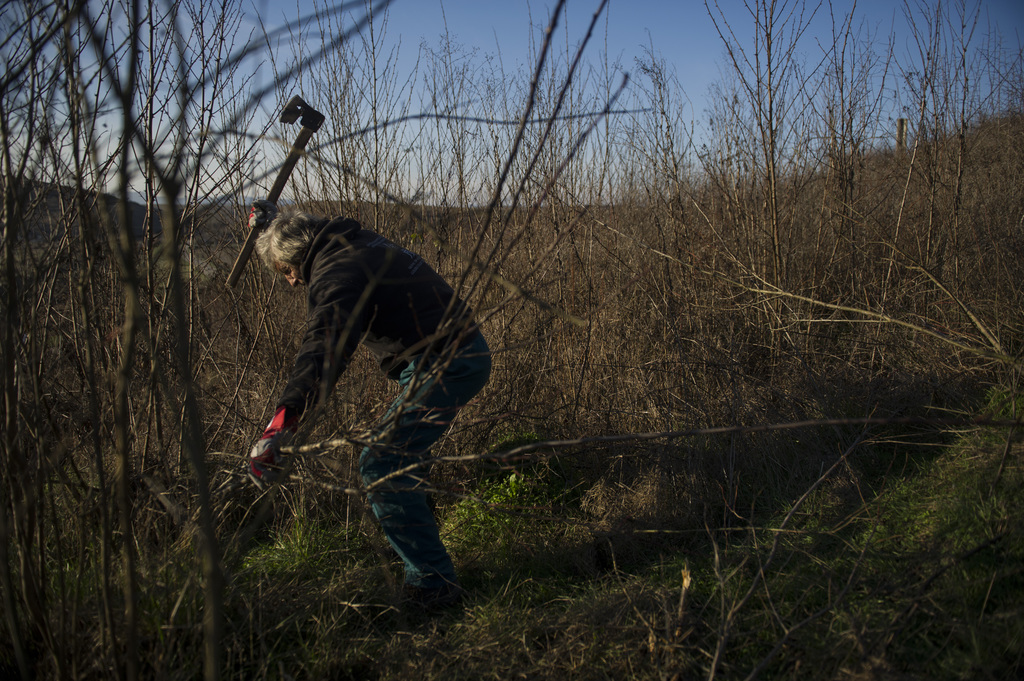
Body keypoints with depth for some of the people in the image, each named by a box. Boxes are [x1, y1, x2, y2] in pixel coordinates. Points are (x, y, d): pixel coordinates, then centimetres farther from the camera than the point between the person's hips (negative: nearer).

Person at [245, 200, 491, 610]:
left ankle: (432, 583, -7)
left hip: (443, 366, -11)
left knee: (382, 467, -9)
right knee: (402, 452, 27)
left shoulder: (335, 276, -15)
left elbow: (323, 352, -33)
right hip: (469, 350, 11)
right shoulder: (356, 241, 15)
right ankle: (416, 539, 43)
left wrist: (278, 426, -42)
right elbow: (312, 235, 42)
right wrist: (273, 220, 55)